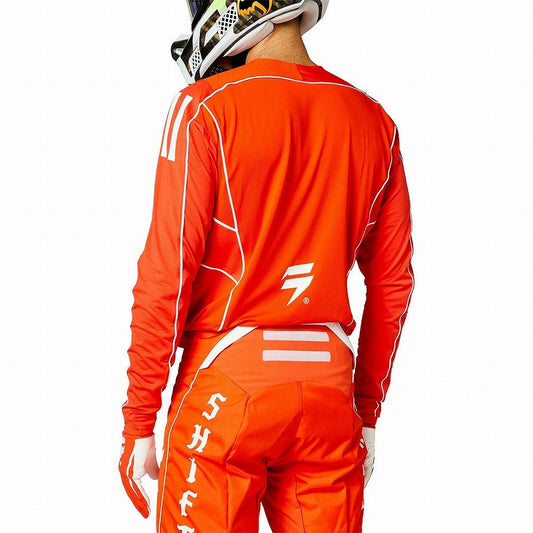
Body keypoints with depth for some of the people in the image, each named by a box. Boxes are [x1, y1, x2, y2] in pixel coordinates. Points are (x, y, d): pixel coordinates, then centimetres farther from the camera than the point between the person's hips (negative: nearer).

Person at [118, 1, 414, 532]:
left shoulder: (206, 108, -8)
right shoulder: (374, 123, 6)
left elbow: (166, 274, -10)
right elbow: (392, 285, 10)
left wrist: (139, 424, -4)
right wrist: (367, 415, 19)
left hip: (227, 386, -4)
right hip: (328, 389, 4)